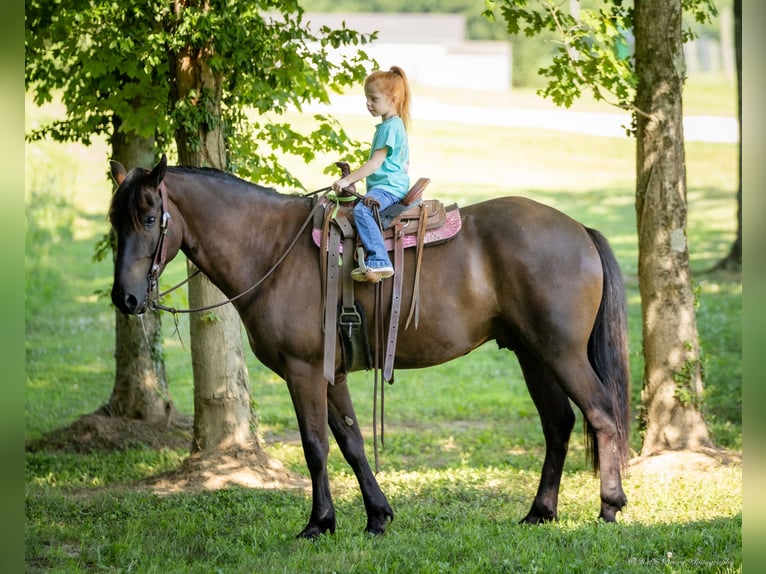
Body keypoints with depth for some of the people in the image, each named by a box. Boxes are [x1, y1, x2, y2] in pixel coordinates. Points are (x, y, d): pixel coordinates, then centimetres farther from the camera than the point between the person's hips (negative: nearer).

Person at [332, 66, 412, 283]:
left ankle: (378, 261, -45)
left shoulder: (389, 127, -13)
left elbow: (376, 162, -20)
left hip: (389, 187, -12)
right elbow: (406, 163, 30)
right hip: (396, 184, 12)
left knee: (362, 210, -33)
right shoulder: (396, 125, 20)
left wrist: (348, 180, -20)